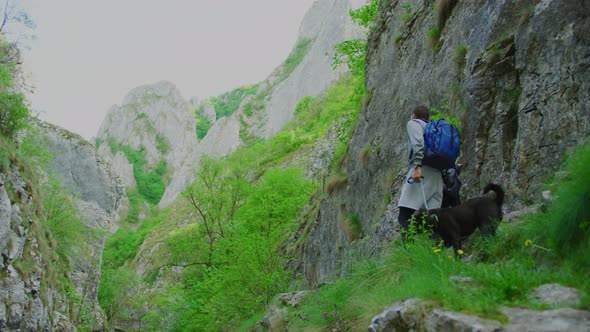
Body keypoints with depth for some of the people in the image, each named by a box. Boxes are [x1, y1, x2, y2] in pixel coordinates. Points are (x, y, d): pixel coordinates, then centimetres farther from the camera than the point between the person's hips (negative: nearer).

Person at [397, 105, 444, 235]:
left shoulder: (413, 123, 12)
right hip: (437, 174, 8)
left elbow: (418, 143, -10)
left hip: (423, 170, -8)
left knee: (404, 216, -17)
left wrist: (417, 166, -20)